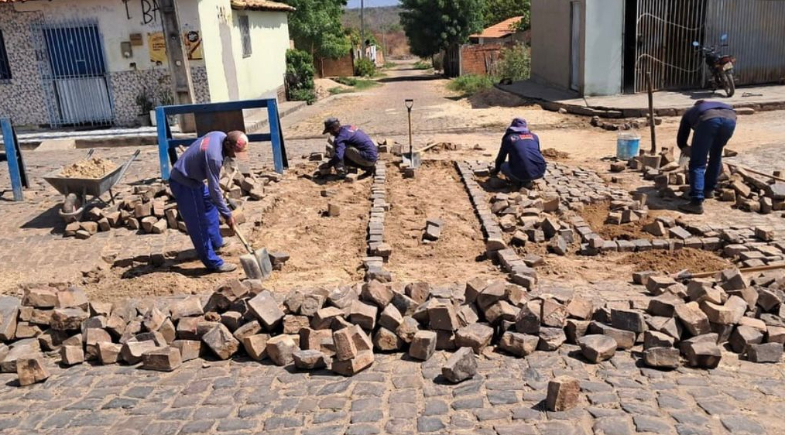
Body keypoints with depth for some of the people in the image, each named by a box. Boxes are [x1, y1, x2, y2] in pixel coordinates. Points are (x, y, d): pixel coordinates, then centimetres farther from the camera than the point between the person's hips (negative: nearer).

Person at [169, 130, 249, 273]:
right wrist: (227, 214, -19)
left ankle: (215, 243, 40)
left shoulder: (220, 135, -7)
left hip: (191, 177, 10)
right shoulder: (214, 157, -33)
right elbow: (214, 190, -27)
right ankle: (213, 263, -1)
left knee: (210, 204, 25)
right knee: (198, 224, -6)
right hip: (183, 183, -10)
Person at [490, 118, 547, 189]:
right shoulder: (534, 136, 23)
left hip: (523, 174, -2)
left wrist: (496, 171, 46)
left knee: (503, 166, 23)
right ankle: (526, 181, 11)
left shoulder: (508, 138, 15)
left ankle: (523, 182, 6)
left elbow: (501, 157, 27)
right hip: (540, 172, 3)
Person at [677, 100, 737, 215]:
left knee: (697, 163, 3)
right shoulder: (717, 105, 47)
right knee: (716, 155, 28)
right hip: (730, 118, 4)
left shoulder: (690, 113, 40)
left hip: (708, 120, -3)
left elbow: (681, 140, 40)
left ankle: (696, 202, -7)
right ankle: (709, 189, 36)